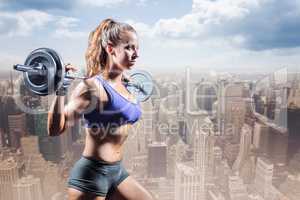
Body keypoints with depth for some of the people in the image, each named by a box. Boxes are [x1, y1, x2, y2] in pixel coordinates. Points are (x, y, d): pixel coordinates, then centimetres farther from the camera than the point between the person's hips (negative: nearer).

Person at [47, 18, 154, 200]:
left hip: (117, 170, 8)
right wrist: (61, 90, -31)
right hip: (92, 173, -8)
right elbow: (55, 129, -20)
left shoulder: (123, 85, 4)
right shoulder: (94, 86, -19)